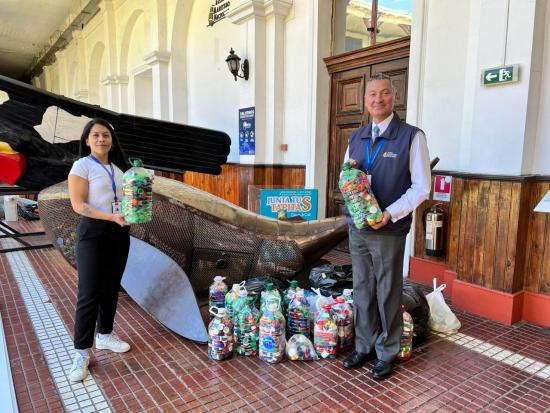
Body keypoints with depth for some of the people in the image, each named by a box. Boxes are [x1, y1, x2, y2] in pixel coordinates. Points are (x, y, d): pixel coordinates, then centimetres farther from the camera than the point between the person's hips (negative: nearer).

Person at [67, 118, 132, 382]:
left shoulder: (118, 168, 12)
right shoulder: (81, 166, -6)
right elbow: (78, 204, -13)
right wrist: (112, 217, -23)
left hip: (120, 232, 6)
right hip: (93, 233, -6)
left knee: (111, 288, 13)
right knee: (89, 294, -5)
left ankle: (105, 335, 29)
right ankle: (81, 352, 5)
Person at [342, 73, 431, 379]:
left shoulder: (411, 136, -7)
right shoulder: (356, 138, 10)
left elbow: (421, 187, -8)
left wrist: (390, 213, -19)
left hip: (389, 231, -5)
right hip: (357, 228, 5)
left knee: (388, 294, 8)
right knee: (362, 291, 14)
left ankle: (386, 354, 26)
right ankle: (364, 347, 31)